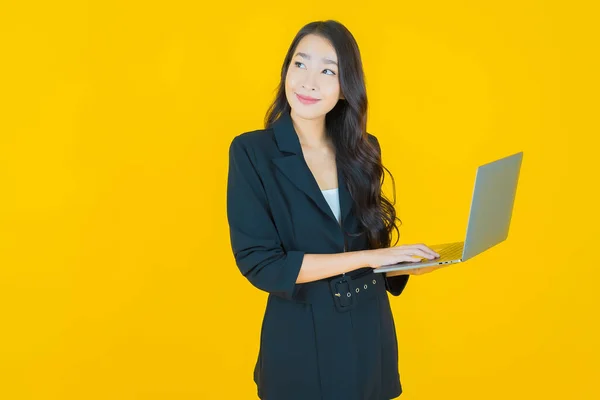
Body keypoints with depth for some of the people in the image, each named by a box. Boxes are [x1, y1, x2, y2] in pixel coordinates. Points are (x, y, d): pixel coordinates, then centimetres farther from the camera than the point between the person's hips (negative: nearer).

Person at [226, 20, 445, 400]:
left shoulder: (363, 150, 1)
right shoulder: (251, 151, -12)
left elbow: (372, 240, 9)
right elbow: (259, 262, -19)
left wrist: (406, 263, -12)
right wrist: (368, 256, -21)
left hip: (370, 333, 4)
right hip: (300, 340, -4)